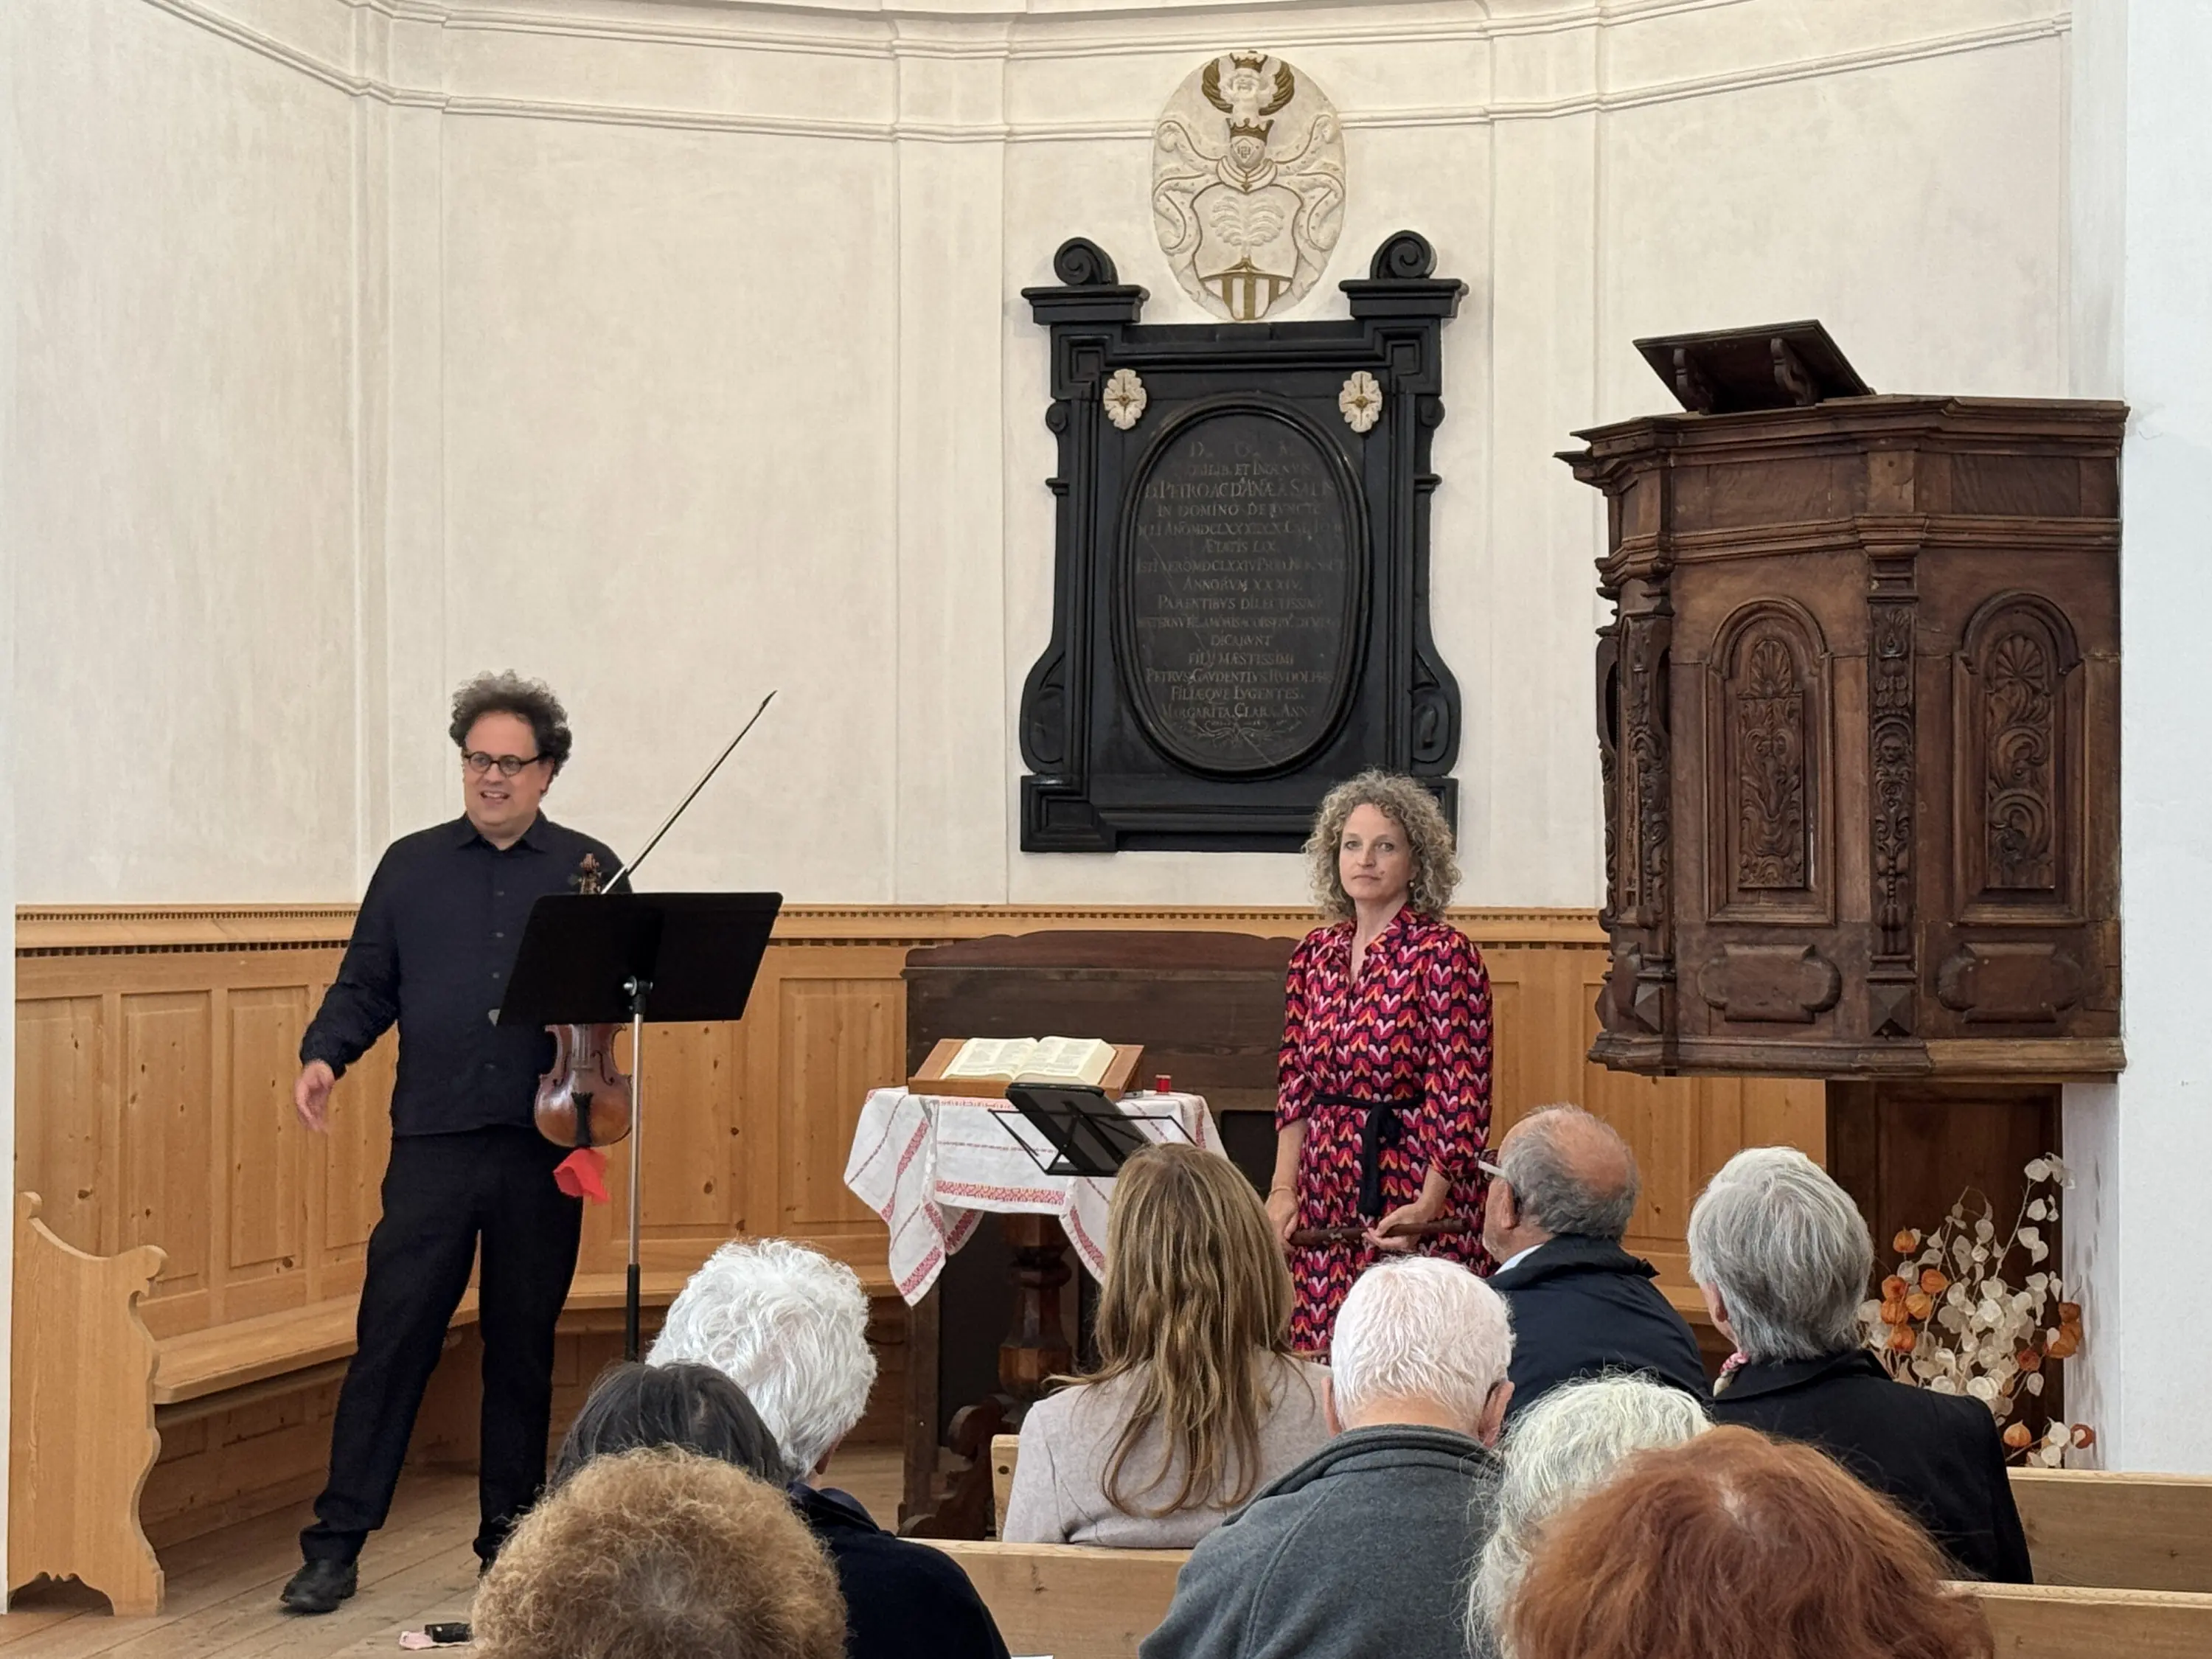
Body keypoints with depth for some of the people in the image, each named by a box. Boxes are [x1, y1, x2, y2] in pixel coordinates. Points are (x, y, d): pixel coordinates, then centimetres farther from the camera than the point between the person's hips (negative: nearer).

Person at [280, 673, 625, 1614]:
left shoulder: (590, 871, 8)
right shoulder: (412, 866, 10)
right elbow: (365, 986, 10)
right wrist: (324, 1054, -7)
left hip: (544, 1145, 0)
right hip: (433, 1143, 0)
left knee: (523, 1350, 9)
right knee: (390, 1340, -4)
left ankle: (510, 1537, 20)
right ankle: (335, 1543, 1)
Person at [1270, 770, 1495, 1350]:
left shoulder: (1442, 953, -7)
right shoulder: (1316, 952, 10)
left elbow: (1462, 1098, -11)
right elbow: (1297, 1084, 12)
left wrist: (1428, 1205, -19)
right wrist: (1283, 1189, 3)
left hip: (1411, 1198, -5)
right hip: (1326, 1193, 5)